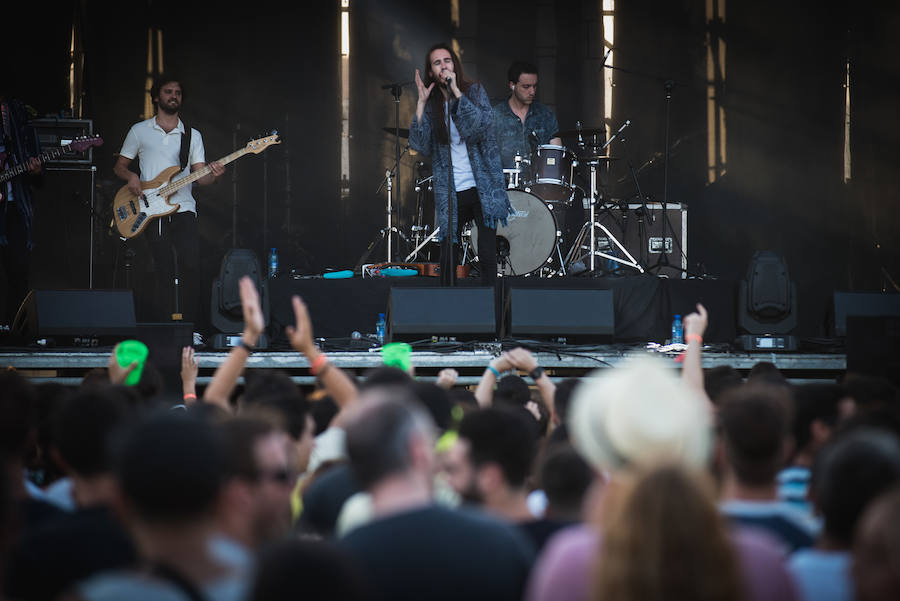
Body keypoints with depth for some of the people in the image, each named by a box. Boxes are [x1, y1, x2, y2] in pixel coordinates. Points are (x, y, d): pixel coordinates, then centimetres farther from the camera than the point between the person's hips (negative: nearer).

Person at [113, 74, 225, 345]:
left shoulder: (192, 135, 14)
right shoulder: (139, 131, 11)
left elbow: (200, 176, 7)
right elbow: (119, 166, 15)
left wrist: (212, 175, -16)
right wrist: (130, 176, -7)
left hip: (183, 209, 1)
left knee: (190, 266, -15)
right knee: (165, 272, -5)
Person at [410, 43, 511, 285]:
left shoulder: (474, 91, 3)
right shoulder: (431, 105, 8)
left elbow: (482, 125, -15)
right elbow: (420, 144, -5)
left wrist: (456, 92, -17)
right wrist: (421, 102, -7)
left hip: (482, 188, -2)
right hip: (450, 193, 2)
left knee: (487, 255, -4)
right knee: (447, 259, 1)